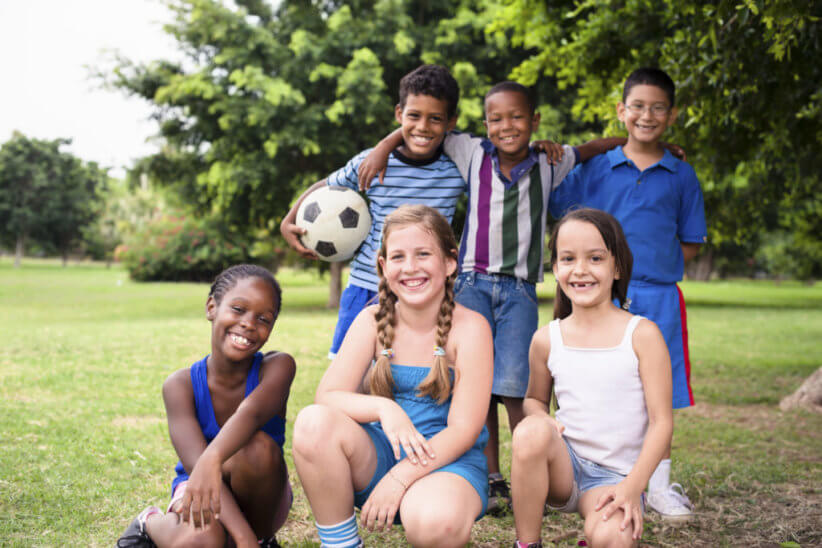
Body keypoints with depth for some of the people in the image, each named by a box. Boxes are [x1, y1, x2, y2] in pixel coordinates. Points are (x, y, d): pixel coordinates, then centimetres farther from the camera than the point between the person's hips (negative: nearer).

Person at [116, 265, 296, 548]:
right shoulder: (180, 385, -17)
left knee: (258, 446, -34)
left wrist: (213, 458, -62)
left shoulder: (277, 367, -17)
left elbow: (252, 411, -41)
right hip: (200, 493, 0)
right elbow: (195, 462, -31)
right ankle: (153, 524, 1)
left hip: (259, 499, 1)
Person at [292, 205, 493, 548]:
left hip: (449, 460, -3)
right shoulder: (372, 321, 1)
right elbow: (327, 396, -7)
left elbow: (464, 430, -13)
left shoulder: (469, 327, -9)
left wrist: (399, 478, -22)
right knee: (314, 423, -26)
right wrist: (382, 408, -27)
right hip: (380, 456, 4)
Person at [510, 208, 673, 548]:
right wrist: (541, 418, -7)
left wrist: (632, 487, -18)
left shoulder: (642, 334, -6)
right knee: (531, 431, -31)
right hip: (563, 465, 2)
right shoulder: (546, 340, 2)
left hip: (613, 476, -2)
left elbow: (661, 421, -7)